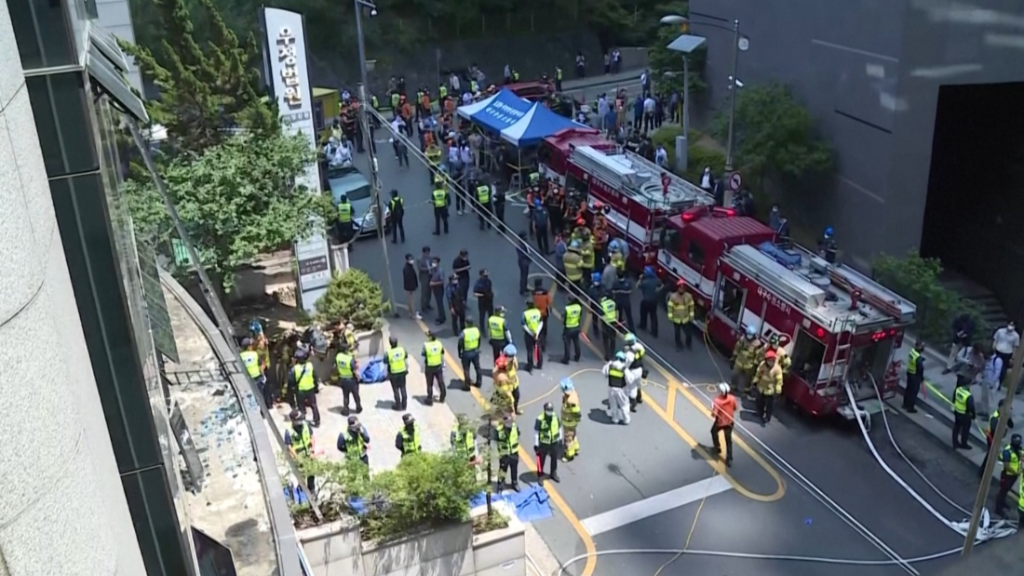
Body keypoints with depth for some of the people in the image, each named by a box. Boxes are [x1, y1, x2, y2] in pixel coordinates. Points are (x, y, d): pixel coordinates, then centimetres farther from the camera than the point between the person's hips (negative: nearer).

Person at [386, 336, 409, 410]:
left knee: (396, 390, 13)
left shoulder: (388, 353, -21)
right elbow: (406, 361, -2)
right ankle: (404, 405, 26)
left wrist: (387, 375, 0)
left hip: (393, 374, -3)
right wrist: (407, 369, 13)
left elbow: (386, 366, -13)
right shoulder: (402, 350, -12)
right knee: (403, 388, 16)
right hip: (402, 372, 3)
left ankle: (398, 406, 23)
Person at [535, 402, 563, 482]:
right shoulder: (540, 419, -22)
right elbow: (536, 432, -15)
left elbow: (559, 428, 7)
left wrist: (560, 439, 13)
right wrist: (536, 444, -13)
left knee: (554, 459, 21)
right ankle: (540, 476, 27)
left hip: (554, 443, 4)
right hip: (543, 444, -4)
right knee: (541, 460, 10)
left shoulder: (556, 417, -8)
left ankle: (553, 474, 42)